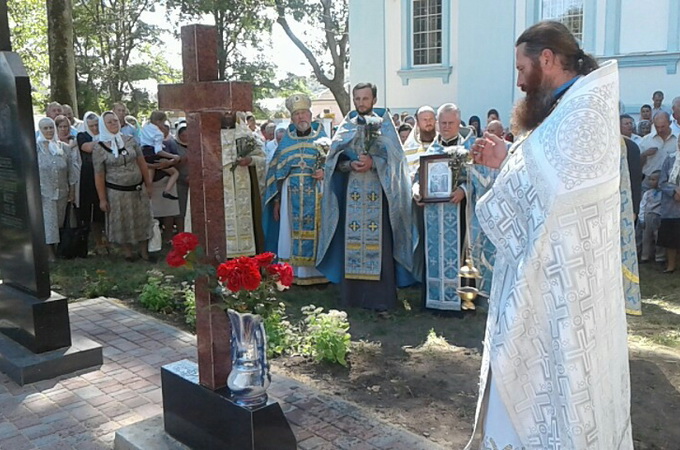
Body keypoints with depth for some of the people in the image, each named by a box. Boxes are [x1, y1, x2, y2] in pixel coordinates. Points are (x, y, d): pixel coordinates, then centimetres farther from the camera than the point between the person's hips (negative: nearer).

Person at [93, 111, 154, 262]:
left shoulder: (130, 140, 0)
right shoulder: (99, 148, -7)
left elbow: (142, 163, 4)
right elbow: (99, 175, -6)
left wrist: (148, 185, 4)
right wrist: (102, 199, -6)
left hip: (138, 189, 3)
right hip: (116, 192, -2)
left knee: (142, 220, 9)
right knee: (123, 223, 10)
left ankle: (144, 251, 23)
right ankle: (127, 251, 27)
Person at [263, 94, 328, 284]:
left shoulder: (322, 139, 8)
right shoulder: (286, 142, 13)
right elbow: (276, 172, 12)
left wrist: (325, 172, -16)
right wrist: (276, 200, 6)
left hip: (317, 195, -2)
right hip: (291, 196, 2)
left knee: (316, 232, -2)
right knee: (291, 232, 1)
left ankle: (316, 272, 7)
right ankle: (293, 273, 8)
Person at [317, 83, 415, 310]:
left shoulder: (385, 125, 6)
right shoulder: (347, 126, 13)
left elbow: (394, 158, -2)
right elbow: (335, 159, 7)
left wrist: (373, 163, -17)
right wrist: (351, 165, -11)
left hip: (378, 191, -2)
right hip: (352, 192, 3)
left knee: (378, 240, -6)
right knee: (352, 240, 2)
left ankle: (381, 296, 0)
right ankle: (352, 293, 10)